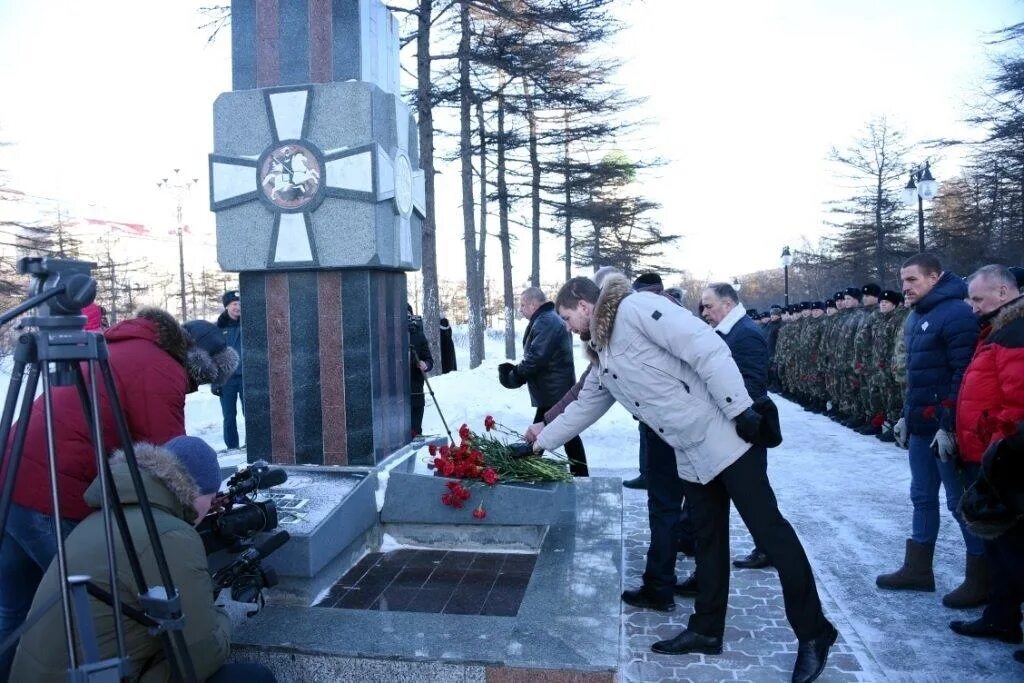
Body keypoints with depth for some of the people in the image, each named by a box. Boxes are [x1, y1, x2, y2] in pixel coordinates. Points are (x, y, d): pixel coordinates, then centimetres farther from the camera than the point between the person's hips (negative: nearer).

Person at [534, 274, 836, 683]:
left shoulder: (635, 308, -15)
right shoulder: (602, 358, 14)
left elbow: (707, 349, -22)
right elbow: (583, 407, 27)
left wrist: (741, 409, -23)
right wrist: (542, 441, 32)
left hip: (727, 435, -9)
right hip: (689, 453, 9)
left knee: (768, 529, -1)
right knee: (708, 539, 16)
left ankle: (813, 633, 12)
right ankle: (706, 630, 28)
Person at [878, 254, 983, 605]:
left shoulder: (956, 314, -15)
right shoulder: (915, 317, 13)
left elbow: (964, 376, -21)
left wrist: (949, 425, -23)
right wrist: (907, 415, 18)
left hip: (945, 428, -9)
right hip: (920, 427, 9)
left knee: (961, 501, 2)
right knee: (923, 497, 15)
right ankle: (918, 569, 26)